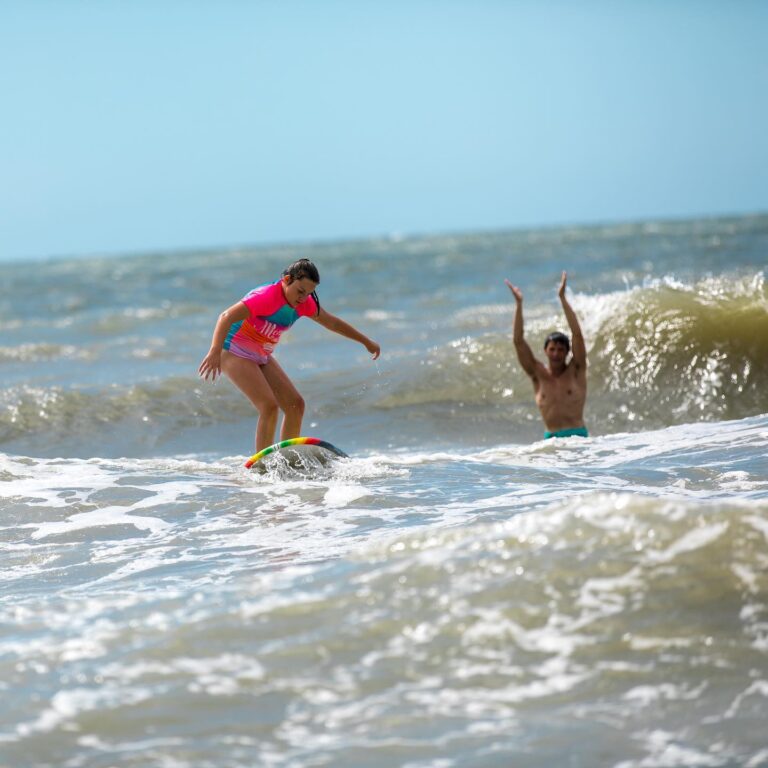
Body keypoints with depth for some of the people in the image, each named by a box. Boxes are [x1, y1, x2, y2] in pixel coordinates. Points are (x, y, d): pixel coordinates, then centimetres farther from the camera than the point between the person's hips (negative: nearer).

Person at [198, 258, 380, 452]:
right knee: (270, 406, -23)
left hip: (261, 357, 9)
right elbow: (226, 317, -36)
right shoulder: (267, 297, -28)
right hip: (235, 353, -8)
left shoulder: (304, 303, -2)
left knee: (295, 405, 0)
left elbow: (333, 323, 14)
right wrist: (215, 352, -49)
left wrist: (366, 342, 23)